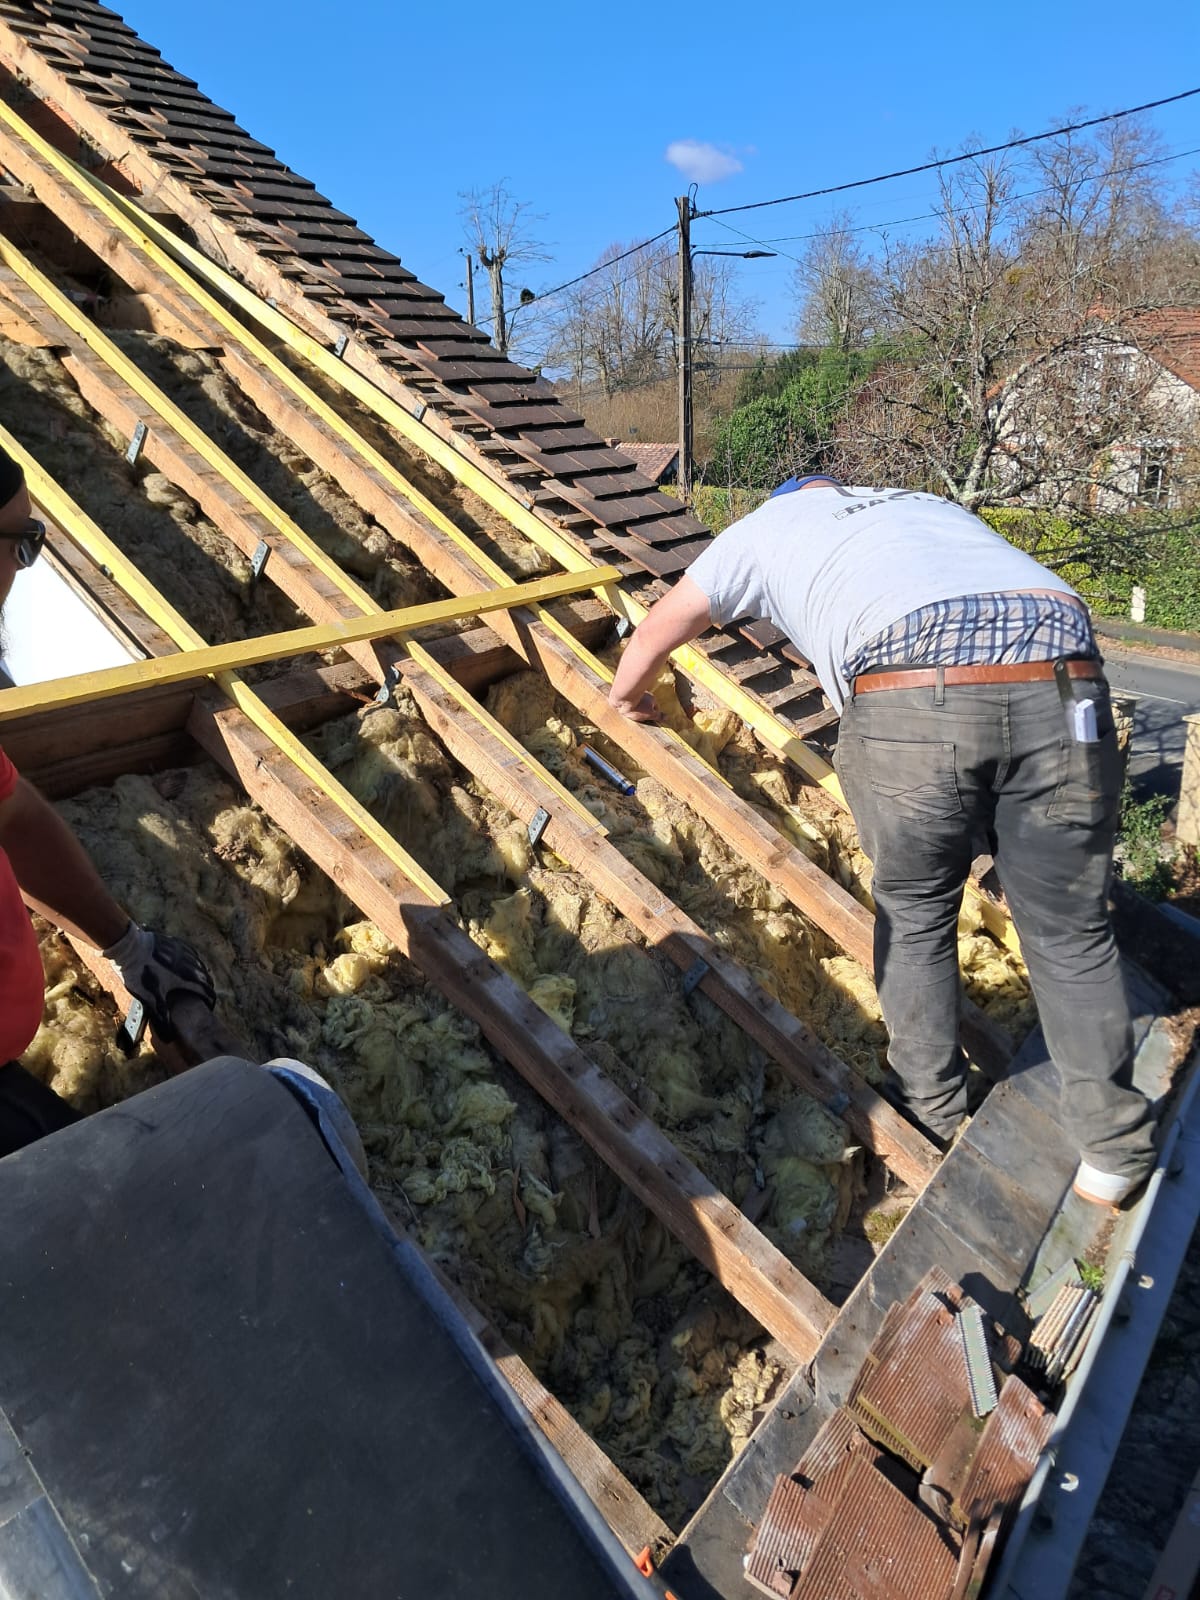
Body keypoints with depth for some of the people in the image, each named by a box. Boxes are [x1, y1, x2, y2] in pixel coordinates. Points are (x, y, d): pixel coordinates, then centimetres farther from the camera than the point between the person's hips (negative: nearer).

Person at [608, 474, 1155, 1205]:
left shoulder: (764, 526, 29)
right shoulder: (931, 505, 39)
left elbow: (646, 648, 36)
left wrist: (631, 700, 58)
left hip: (911, 706, -3)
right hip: (1061, 689, 3)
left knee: (914, 913, 22)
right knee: (1071, 932, 19)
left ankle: (930, 1113, 36)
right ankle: (1116, 1149, 31)